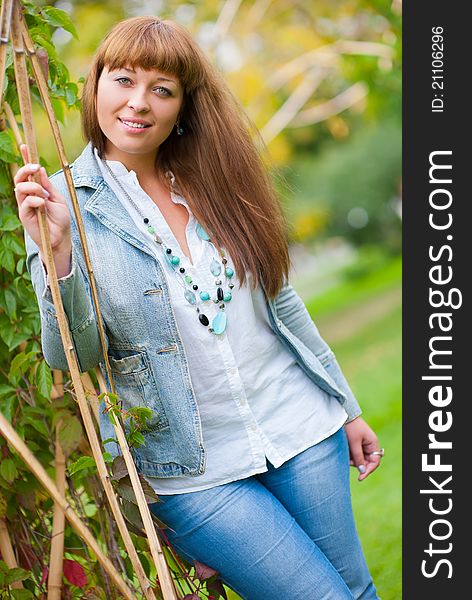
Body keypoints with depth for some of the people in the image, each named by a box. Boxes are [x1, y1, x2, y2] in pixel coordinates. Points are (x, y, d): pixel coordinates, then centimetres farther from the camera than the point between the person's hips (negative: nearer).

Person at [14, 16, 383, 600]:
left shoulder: (215, 181, 4)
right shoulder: (65, 200, -7)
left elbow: (280, 301, 12)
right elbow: (71, 354, -14)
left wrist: (346, 407, 14)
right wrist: (55, 248, -30)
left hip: (300, 430, 4)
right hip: (196, 474, -4)